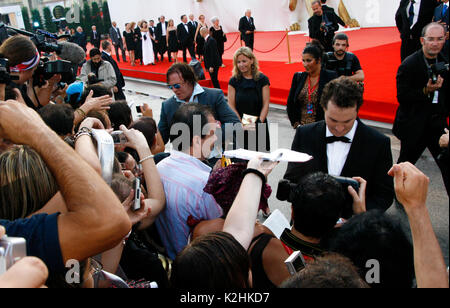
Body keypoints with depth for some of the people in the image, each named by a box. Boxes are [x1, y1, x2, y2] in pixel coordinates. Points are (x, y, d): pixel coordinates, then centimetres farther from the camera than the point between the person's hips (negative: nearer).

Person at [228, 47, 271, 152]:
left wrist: (260, 122, -12)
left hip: (259, 127, 0)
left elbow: (266, 104, 1)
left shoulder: (262, 79, 3)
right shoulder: (234, 81, 4)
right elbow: (231, 106, 0)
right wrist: (241, 124, -12)